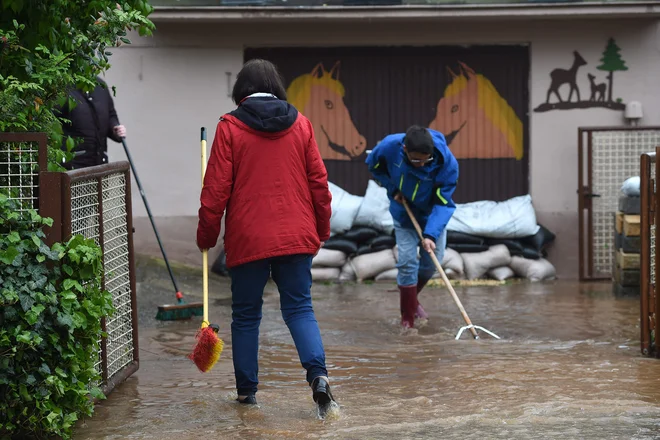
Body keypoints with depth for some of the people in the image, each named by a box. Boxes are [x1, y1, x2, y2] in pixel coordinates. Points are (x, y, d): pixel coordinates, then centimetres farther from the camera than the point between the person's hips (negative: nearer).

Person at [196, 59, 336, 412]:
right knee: (299, 307, 6)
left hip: (248, 240, -2)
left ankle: (247, 390, 14)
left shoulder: (229, 128, -4)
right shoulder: (300, 124, 5)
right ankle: (317, 373, -15)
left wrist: (206, 236, 5)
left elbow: (216, 190, -5)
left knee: (246, 314, 10)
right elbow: (318, 181, 6)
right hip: (296, 237, 2)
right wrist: (321, 230, 17)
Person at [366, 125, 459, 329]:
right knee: (407, 262, -10)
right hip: (404, 213, -1)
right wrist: (392, 188, -16)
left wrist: (431, 234, -39)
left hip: (432, 215, 1)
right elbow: (374, 166, -5)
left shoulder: (447, 162, -34)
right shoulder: (389, 146, -30)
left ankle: (410, 298, 37)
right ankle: (408, 319, -1)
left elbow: (443, 203, -29)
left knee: (431, 263, 8)